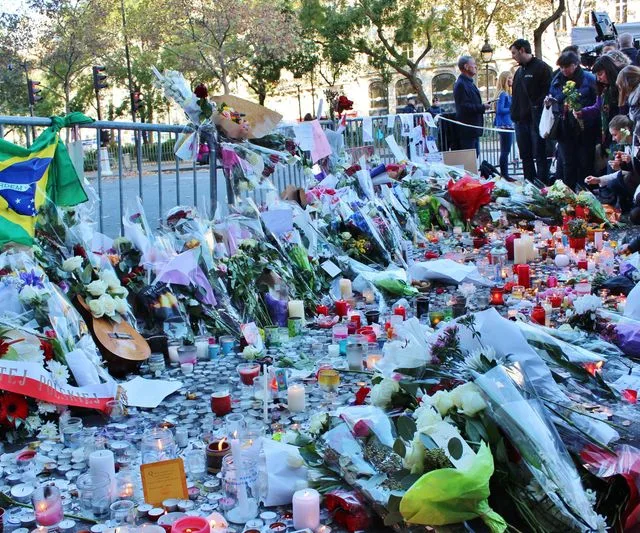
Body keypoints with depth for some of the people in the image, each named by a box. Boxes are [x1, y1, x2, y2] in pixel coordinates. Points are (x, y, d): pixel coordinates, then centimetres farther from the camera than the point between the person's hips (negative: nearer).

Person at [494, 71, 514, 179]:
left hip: (508, 125, 9)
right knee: (505, 151, -6)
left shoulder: (507, 93, 14)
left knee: (505, 151, 11)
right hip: (505, 125, -9)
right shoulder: (503, 94, -13)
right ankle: (504, 175, -3)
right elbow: (500, 110, -19)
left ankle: (504, 174, 15)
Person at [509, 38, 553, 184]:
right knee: (525, 156, 11)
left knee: (540, 155, -4)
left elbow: (548, 92, -13)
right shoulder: (519, 71, 19)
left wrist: (537, 107, -19)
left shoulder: (541, 67, -6)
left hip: (536, 119, -8)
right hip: (521, 120, 8)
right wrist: (514, 115, 11)